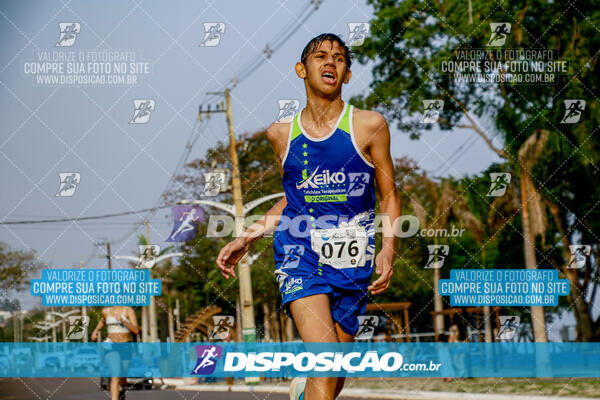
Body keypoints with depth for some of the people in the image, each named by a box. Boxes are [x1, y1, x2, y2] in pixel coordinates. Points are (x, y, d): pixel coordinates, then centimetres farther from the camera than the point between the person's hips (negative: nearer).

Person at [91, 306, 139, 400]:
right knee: (115, 375, -23)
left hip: (125, 348, 0)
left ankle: (121, 389, 53)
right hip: (111, 348, 0)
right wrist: (96, 330, 14)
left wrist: (122, 320, -26)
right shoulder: (106, 311, 5)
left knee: (122, 378, 16)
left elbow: (136, 330, -14)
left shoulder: (129, 310, -4)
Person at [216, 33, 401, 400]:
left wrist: (389, 248, -7)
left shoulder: (370, 126, 2)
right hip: (299, 252, 0)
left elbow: (390, 195, 8)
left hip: (352, 259, 0)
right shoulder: (282, 133, 9)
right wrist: (245, 240, 16)